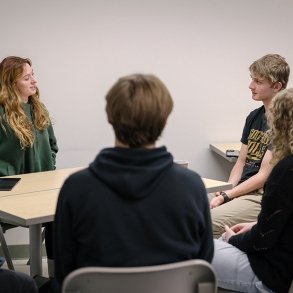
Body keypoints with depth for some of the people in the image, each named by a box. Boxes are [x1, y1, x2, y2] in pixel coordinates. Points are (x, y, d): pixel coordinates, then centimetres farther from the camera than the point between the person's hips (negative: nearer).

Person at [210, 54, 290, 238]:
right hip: (240, 191, 8)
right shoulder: (254, 117, 14)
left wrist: (225, 197, -14)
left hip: (262, 197, -7)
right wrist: (224, 192, -1)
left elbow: (264, 175, -13)